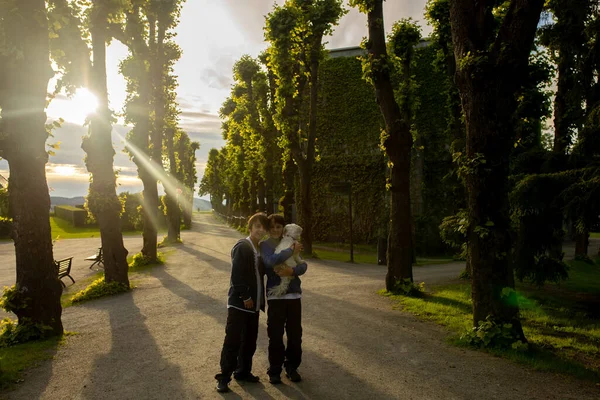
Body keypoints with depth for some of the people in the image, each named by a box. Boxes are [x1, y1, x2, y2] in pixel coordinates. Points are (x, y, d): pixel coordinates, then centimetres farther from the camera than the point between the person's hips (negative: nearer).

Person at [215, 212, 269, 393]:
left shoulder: (260, 249, 11)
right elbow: (236, 275, -19)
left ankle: (243, 372, 29)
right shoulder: (242, 246, -14)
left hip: (253, 303, 8)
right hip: (239, 302, -8)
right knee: (233, 340, -2)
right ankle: (224, 377, 10)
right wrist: (245, 297, -18)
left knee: (250, 341, 15)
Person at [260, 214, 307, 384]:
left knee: (295, 334, 8)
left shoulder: (290, 243, 7)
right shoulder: (265, 245, -1)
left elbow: (303, 266, -1)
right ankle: (275, 370, 18)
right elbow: (270, 261, -22)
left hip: (294, 294, 3)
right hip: (275, 295, -3)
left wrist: (293, 271, -22)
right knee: (275, 335, 2)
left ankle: (291, 367, 25)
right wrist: (291, 251, -15)